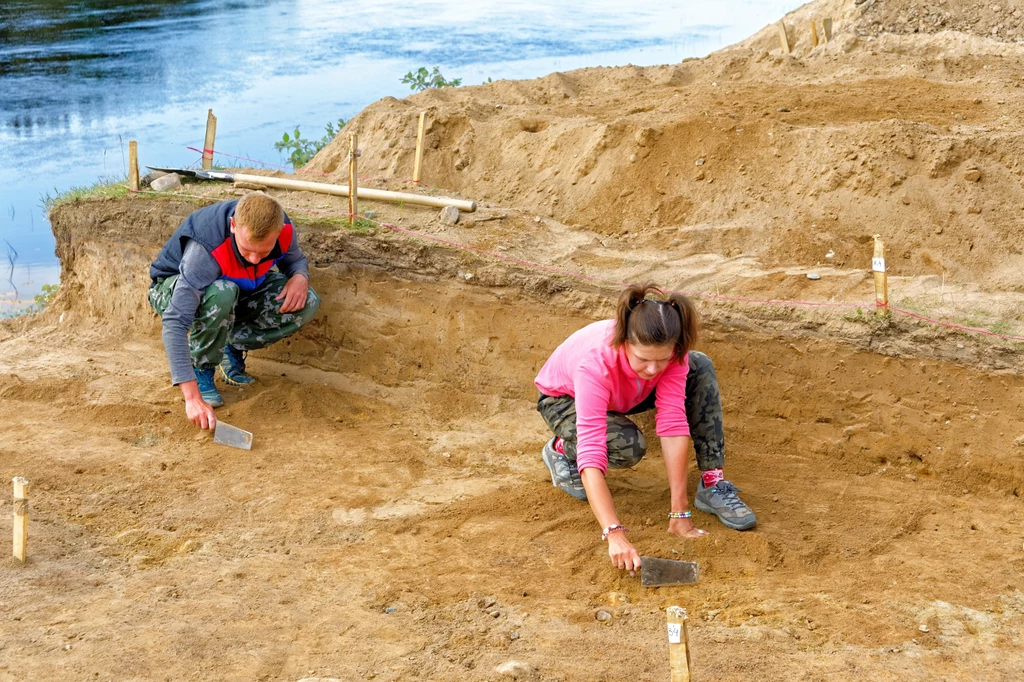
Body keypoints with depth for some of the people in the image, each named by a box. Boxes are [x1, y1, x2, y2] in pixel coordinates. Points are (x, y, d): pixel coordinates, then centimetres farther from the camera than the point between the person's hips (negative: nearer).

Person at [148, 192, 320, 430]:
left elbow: (295, 259, 2)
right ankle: (201, 369, -15)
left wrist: (300, 277, -25)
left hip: (239, 288, 5)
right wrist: (193, 399, -52)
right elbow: (174, 323, -46)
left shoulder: (284, 229, -25)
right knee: (221, 294, -42)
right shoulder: (205, 249, -42)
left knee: (306, 304, -19)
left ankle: (232, 349, 0)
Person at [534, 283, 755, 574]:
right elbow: (592, 454, -50)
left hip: (622, 395, 4)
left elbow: (673, 422, -34)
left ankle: (712, 484, -14)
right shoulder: (595, 362, -43)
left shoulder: (668, 349, -32)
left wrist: (680, 514, -38)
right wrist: (615, 536, -59)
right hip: (564, 400, -4)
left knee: (700, 367, -20)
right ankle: (561, 450, -2)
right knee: (628, 447, -35)